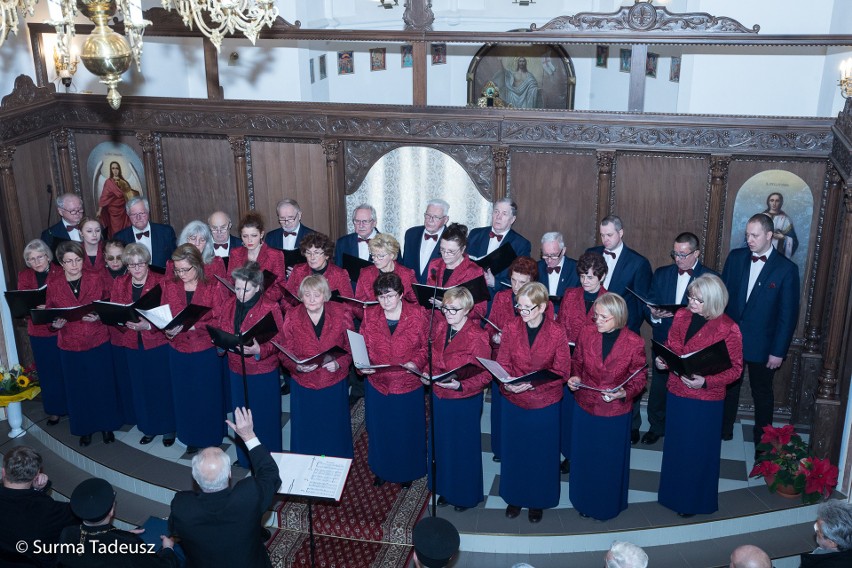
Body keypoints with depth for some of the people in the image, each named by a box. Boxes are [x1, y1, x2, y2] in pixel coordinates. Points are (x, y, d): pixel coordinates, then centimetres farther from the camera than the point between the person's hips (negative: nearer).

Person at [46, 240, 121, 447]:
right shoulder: (53, 283, -4)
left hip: (98, 342, 0)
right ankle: (84, 428, 30)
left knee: (103, 385, 8)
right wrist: (55, 323, -14)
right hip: (70, 345, 1)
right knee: (77, 388, 11)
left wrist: (99, 317, -17)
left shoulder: (95, 280, -5)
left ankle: (106, 426, 28)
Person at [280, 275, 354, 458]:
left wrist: (339, 363, -19)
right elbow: (285, 353, -2)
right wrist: (298, 366, -22)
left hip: (334, 384, 0)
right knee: (305, 432, 10)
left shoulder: (342, 314, -6)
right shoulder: (292, 317, -4)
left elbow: (351, 346, 0)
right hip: (303, 385, 0)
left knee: (334, 430, 13)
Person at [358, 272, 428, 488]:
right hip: (377, 383, 2)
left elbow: (427, 346, -5)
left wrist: (416, 362, -22)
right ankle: (381, 470, 38)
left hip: (409, 384, -2)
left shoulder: (417, 314, -10)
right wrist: (362, 365, -17)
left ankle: (407, 471, 36)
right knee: (379, 429, 16)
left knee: (407, 431, 13)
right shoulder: (369, 315, -3)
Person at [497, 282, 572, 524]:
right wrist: (508, 384, -22)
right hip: (513, 402, 2)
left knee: (541, 454, 12)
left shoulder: (557, 333, -12)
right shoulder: (511, 329, -5)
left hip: (545, 404, -2)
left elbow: (562, 372, -10)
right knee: (513, 451, 14)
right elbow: (502, 364, -1)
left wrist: (533, 384, -23)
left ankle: (538, 501, 31)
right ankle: (515, 497, 34)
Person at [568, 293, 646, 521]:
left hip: (615, 413, -2)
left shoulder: (634, 343, -17)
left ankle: (608, 505, 38)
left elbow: (638, 380, -7)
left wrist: (624, 393, -25)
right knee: (584, 457, 18)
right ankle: (585, 501, 40)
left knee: (610, 461, 16)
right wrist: (575, 377, -13)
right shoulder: (587, 334, -10)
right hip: (585, 407, 2)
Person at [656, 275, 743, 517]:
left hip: (706, 400, -5)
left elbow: (735, 368, -12)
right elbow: (669, 347, 12)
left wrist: (705, 381, -25)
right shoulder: (681, 317, -2)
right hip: (677, 394, 5)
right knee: (675, 446, 19)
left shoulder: (728, 328, -17)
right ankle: (674, 494, 38)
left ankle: (695, 500, 31)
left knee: (699, 450, 11)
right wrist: (661, 359, -10)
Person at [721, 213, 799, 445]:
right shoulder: (735, 257, -2)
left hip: (761, 344, -3)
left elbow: (788, 313, -10)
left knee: (762, 393, 13)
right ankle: (724, 429, 35)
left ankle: (762, 440, 28)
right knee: (729, 386, 17)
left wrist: (778, 351, -11)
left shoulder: (786, 269, -12)